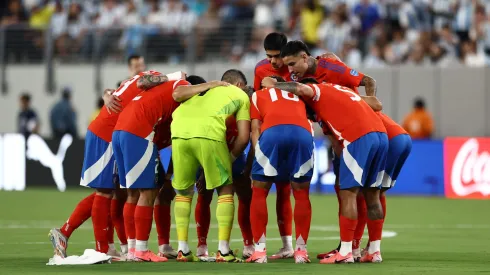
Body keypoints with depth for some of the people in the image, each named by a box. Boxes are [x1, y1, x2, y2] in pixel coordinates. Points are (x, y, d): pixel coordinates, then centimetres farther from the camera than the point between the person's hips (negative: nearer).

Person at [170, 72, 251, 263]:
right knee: (225, 190, 13)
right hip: (208, 133, -3)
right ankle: (223, 250, 7)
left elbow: (176, 95, 13)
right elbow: (243, 137, 16)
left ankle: (183, 250, 15)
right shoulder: (241, 96, 25)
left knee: (183, 191, 20)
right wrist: (231, 158, 28)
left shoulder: (204, 87, 34)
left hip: (179, 131, 3)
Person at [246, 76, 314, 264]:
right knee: (301, 194, 16)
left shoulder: (258, 95, 31)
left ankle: (260, 250, 9)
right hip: (303, 133, 1)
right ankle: (301, 250, 13)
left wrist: (258, 159, 11)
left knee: (259, 193, 14)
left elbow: (255, 128, 18)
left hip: (272, 132, -1)